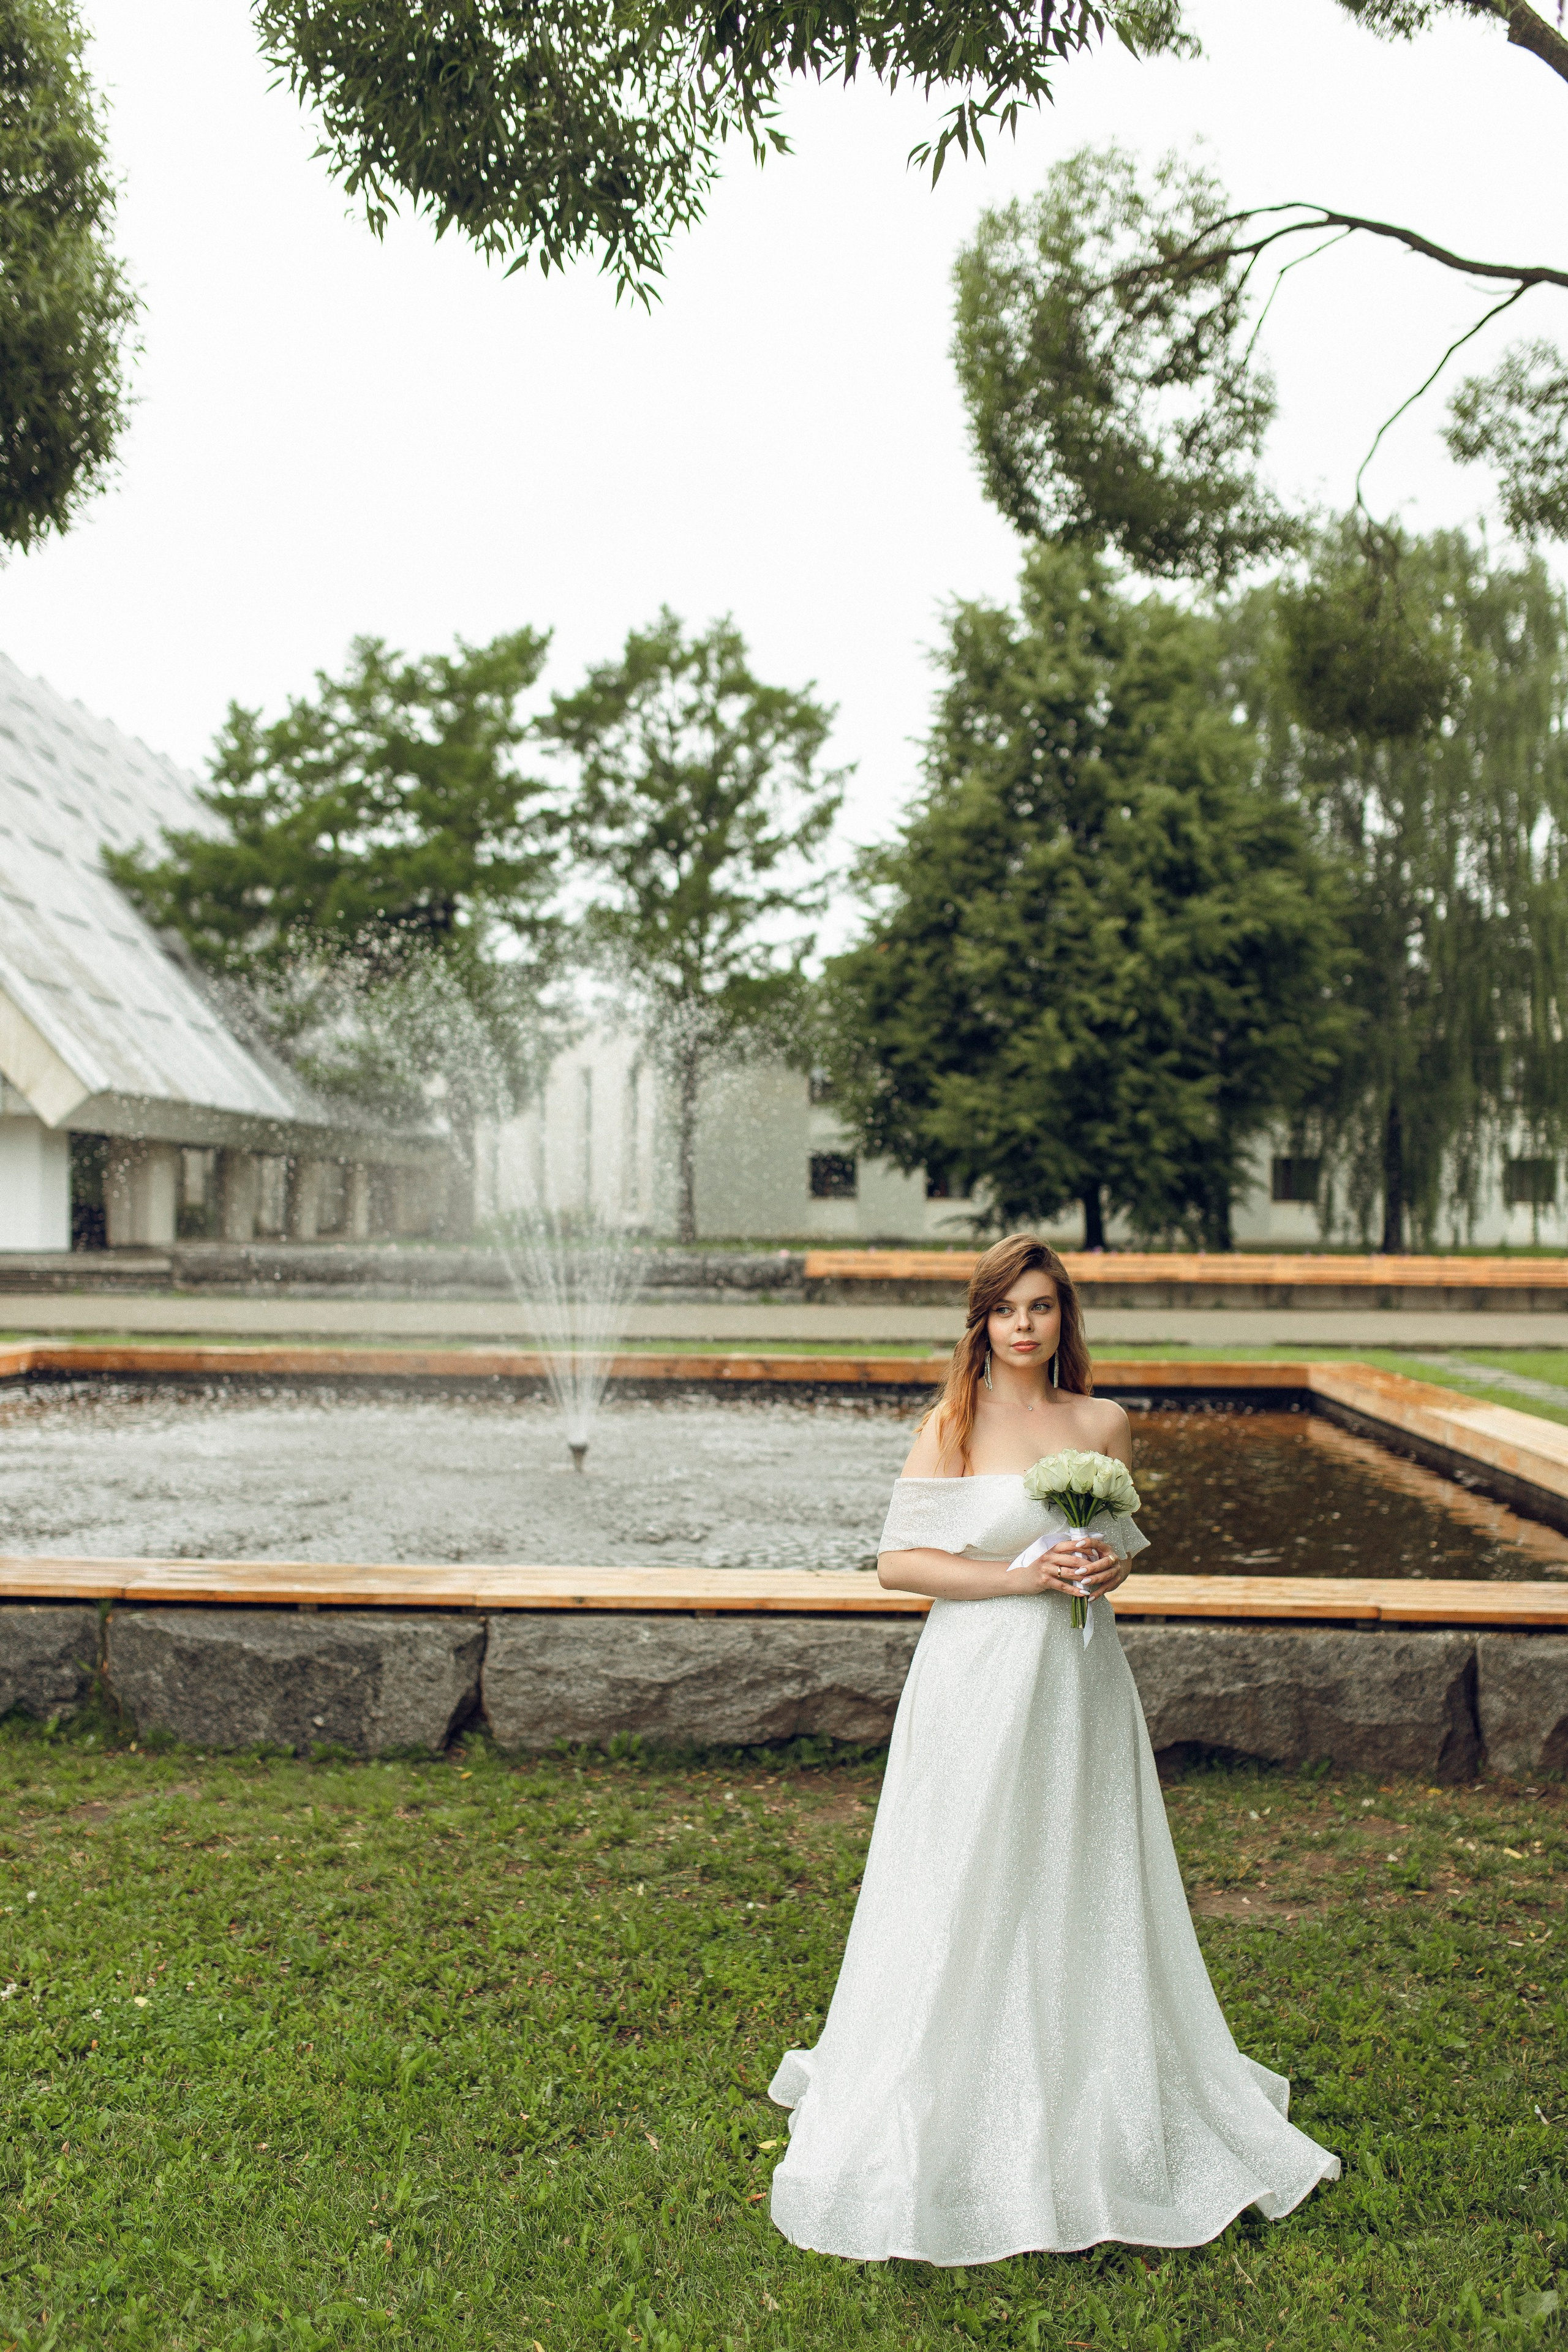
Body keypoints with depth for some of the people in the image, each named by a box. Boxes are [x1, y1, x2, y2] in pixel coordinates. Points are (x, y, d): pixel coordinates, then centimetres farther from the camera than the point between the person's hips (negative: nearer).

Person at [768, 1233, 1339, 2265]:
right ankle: (952, 2125, 20)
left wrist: (1110, 1568, -5)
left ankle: (1094, 2115, 31)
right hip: (979, 1684, -4)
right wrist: (1023, 1576, -17)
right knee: (969, 1901, 3)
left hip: (1079, 1681, 4)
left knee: (1086, 1895, 12)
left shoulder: (1103, 1423, 5)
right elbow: (899, 1560, -10)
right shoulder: (953, 1425, -7)